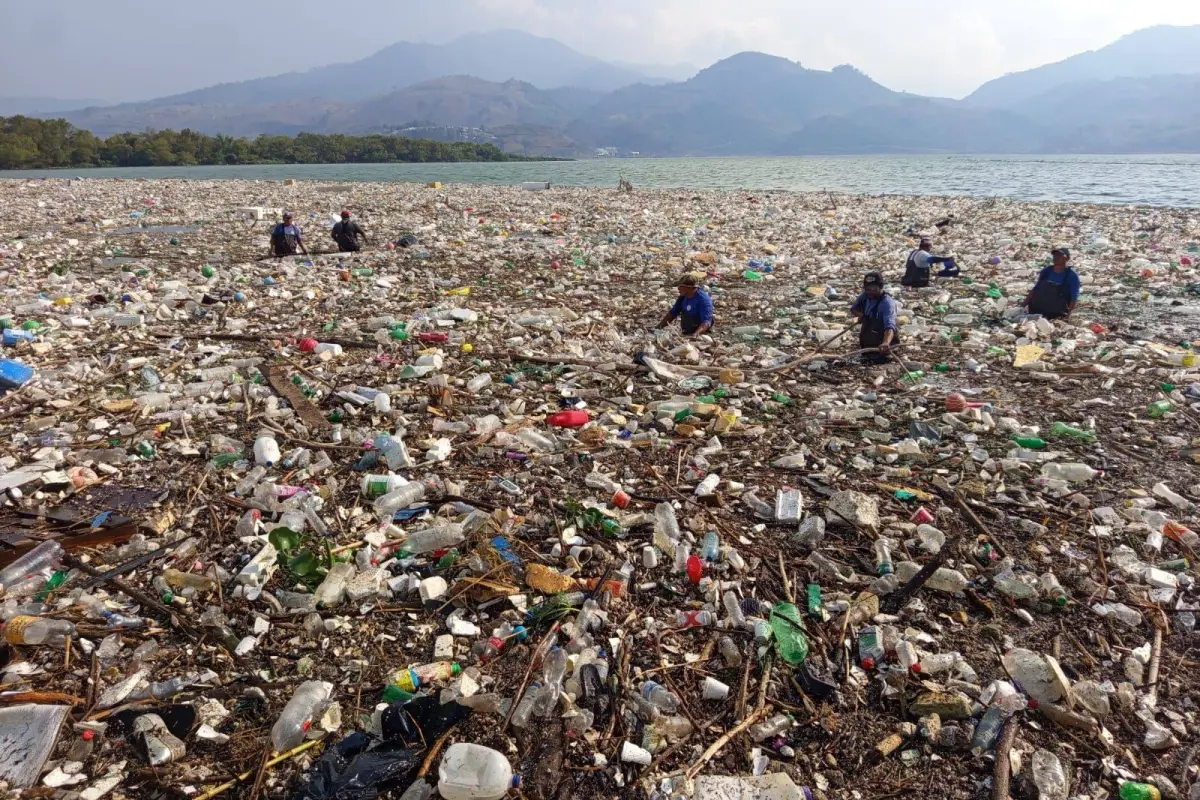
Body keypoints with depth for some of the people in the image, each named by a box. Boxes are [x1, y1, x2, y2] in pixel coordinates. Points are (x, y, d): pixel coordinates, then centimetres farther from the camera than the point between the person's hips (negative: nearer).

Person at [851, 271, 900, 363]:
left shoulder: (887, 303, -29)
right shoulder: (865, 296, -7)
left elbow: (890, 326, -44)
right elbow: (853, 308, 13)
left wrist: (886, 343, -64)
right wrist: (860, 314, -12)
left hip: (883, 338, -7)